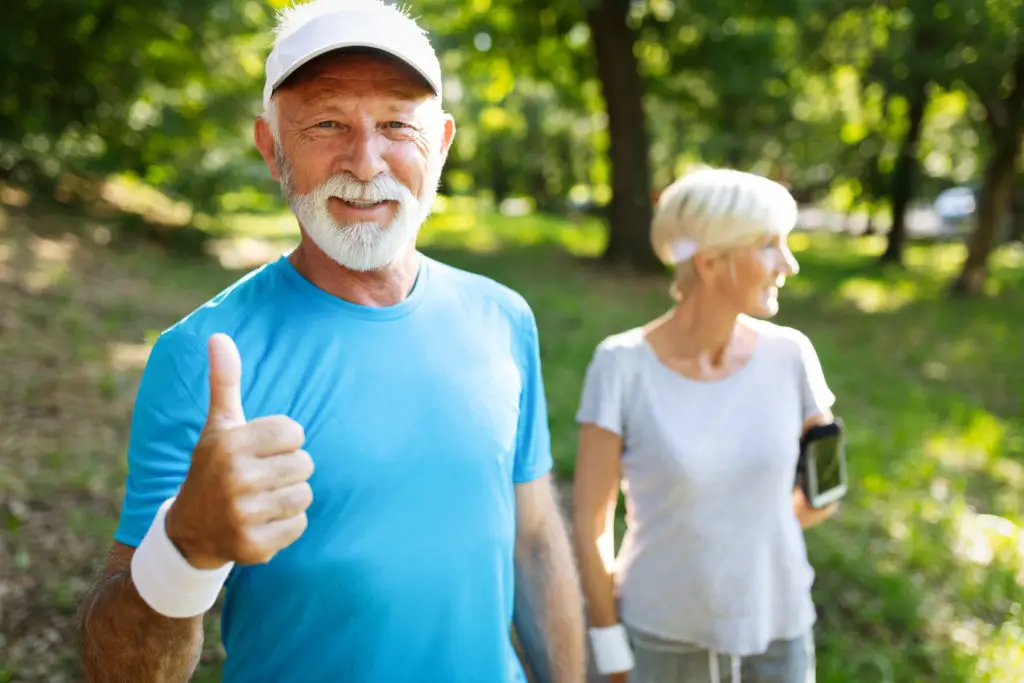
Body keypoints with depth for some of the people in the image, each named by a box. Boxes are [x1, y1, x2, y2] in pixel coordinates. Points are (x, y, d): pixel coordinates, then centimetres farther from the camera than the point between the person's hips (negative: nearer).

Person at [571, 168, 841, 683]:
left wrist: (736, 543, -5)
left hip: (778, 632, 3)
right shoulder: (623, 365, -19)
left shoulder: (789, 356, -11)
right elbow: (589, 519, -11)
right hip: (661, 638, -2)